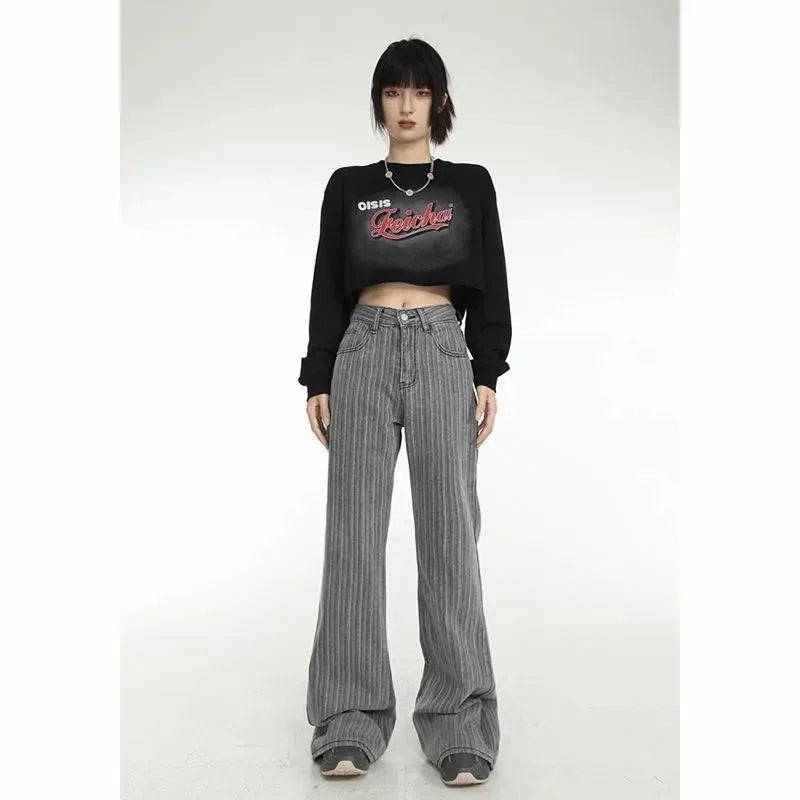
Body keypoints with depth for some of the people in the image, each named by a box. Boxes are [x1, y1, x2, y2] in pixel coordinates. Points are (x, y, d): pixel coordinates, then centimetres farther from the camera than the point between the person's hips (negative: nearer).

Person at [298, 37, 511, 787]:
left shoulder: (470, 185, 11)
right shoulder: (347, 186, 12)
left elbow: (489, 289, 8)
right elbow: (327, 290, 9)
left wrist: (488, 376, -2)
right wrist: (318, 379, 2)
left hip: (442, 353, -1)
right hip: (364, 353, 1)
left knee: (449, 530, -5)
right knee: (354, 531, -2)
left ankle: (460, 722, 4)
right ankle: (351, 719, 6)